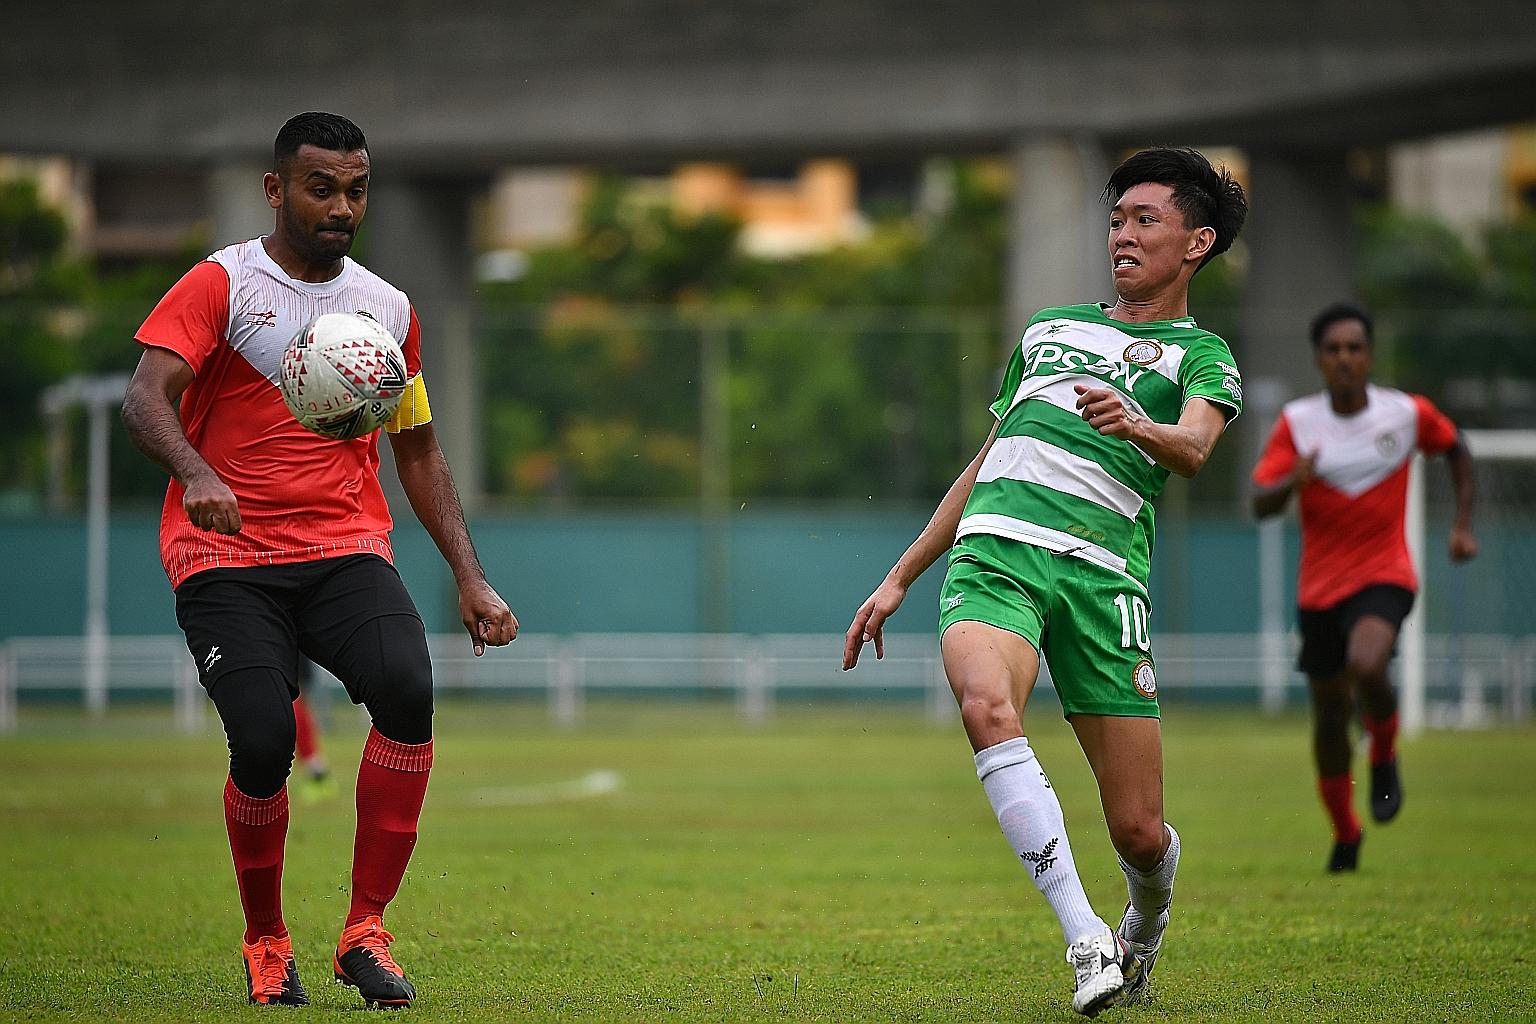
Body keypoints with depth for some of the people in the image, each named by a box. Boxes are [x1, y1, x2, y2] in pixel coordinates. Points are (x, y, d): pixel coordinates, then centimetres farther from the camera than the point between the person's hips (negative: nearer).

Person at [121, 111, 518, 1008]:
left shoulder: (390, 309, 15)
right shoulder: (221, 285, 0)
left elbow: (420, 454, 23)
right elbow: (147, 396, -14)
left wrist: (471, 579, 14)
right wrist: (194, 472, -35)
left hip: (348, 553, 3)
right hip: (227, 557, -3)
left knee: (407, 687, -26)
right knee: (263, 739, -22)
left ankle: (366, 930, -15)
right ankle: (266, 943, 5)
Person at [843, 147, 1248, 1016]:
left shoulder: (1201, 355, 13)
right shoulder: (1050, 328, 28)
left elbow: (1193, 447, -10)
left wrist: (1137, 427, -32)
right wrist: (900, 578, 29)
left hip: (1102, 570, -3)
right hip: (993, 549, 3)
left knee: (1139, 829, -5)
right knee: (988, 704, -32)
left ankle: (1147, 922, 32)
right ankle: (1086, 940, -36)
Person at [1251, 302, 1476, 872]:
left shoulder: (1407, 413, -6)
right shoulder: (1297, 423, -6)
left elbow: (1456, 448, 15)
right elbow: (1261, 504, -11)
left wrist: (1462, 525, 8)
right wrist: (1294, 481, -32)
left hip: (1383, 575, -2)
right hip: (1319, 586, 2)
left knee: (1366, 666, -33)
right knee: (1330, 715, 9)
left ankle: (1385, 755, -2)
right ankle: (1345, 833, 31)